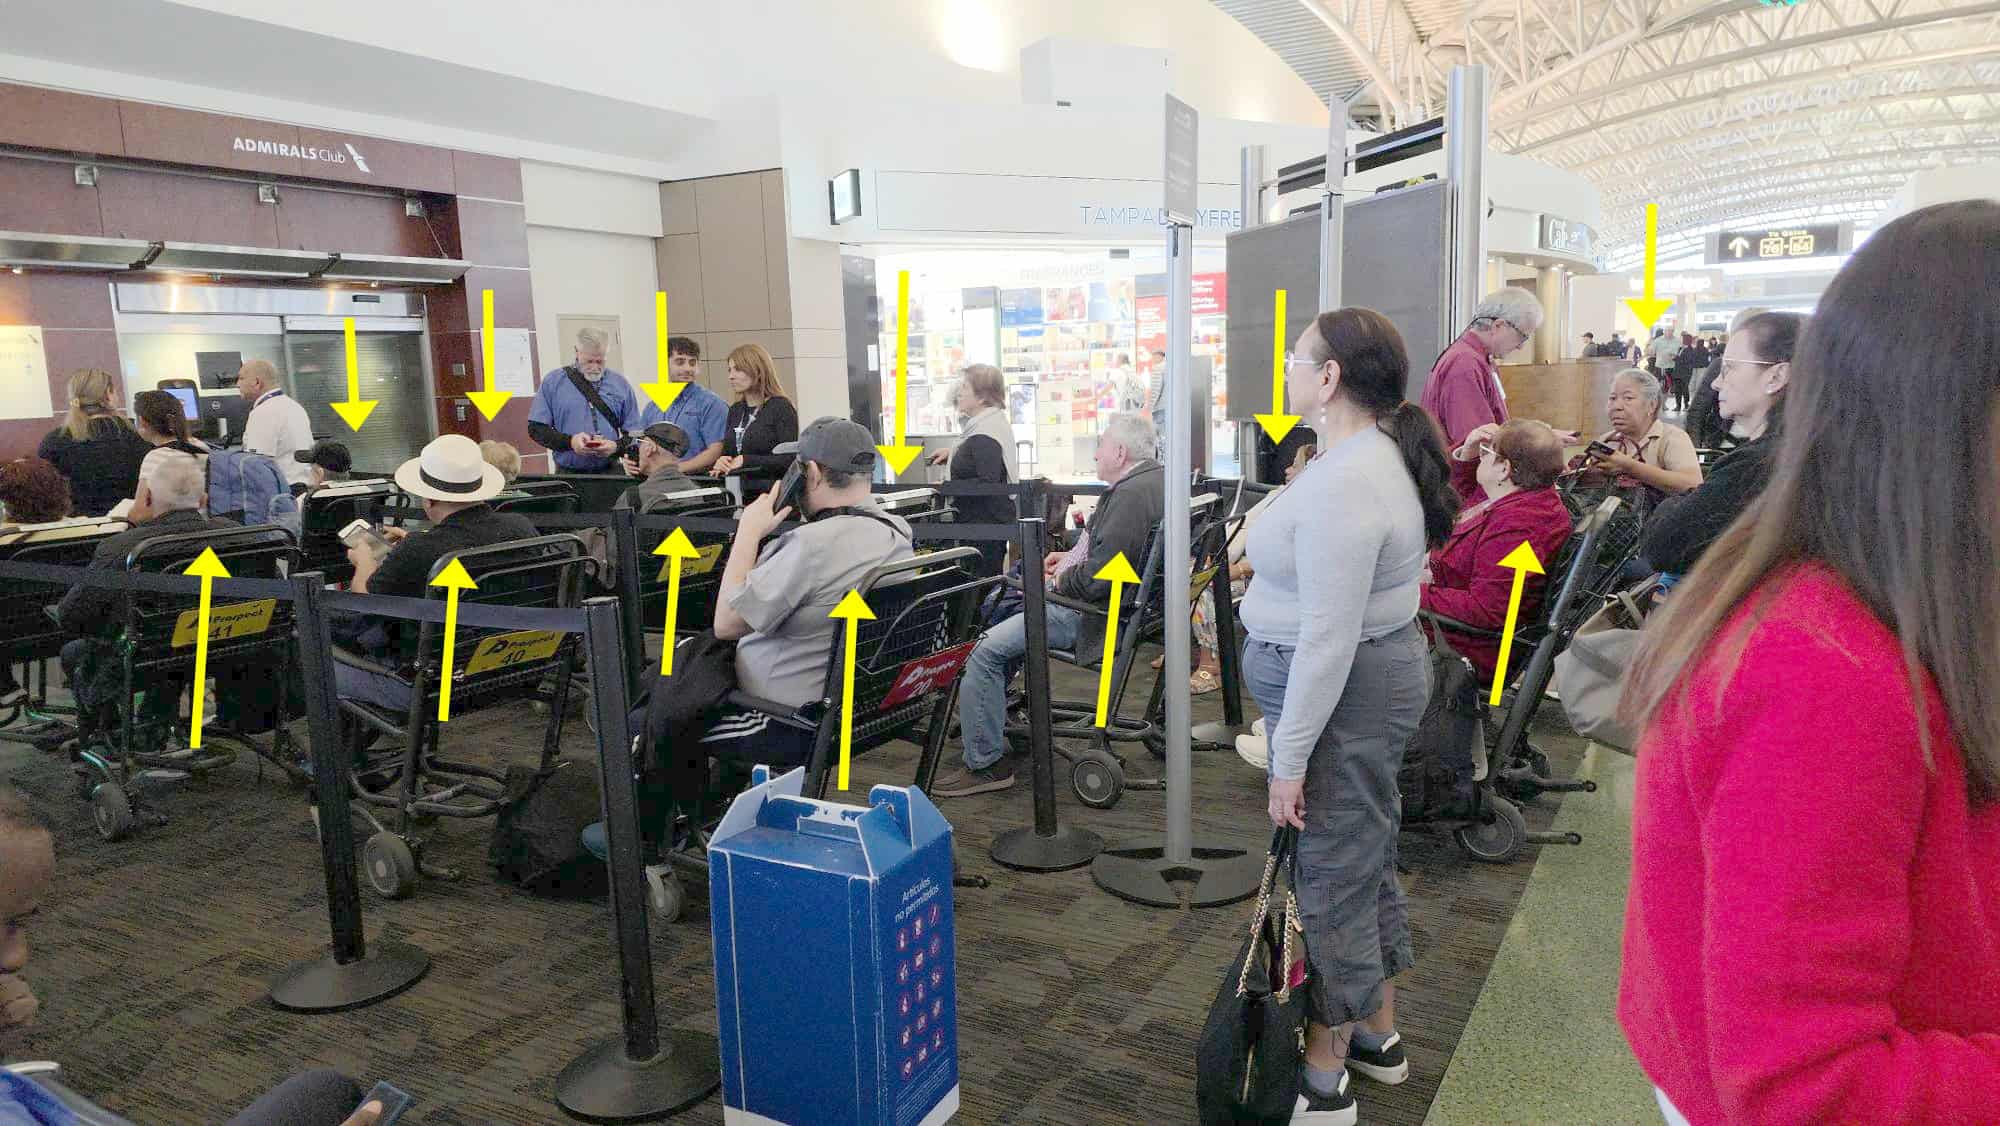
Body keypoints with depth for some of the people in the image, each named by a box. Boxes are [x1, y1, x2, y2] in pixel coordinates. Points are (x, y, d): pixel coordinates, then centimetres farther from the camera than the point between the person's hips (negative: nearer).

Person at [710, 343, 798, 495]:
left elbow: (788, 460, -12)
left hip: (772, 493, -5)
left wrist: (746, 461, -16)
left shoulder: (781, 408, -4)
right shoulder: (735, 410, 16)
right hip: (738, 492, 5)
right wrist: (721, 462, -2)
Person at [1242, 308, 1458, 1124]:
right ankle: (1378, 1037, 39)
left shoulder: (1343, 484, -25)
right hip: (1377, 673, 11)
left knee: (1330, 879, 3)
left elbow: (1327, 639, -26)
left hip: (1341, 695, -11)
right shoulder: (1376, 454, 8)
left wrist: (1290, 758, -21)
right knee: (1366, 860, 21)